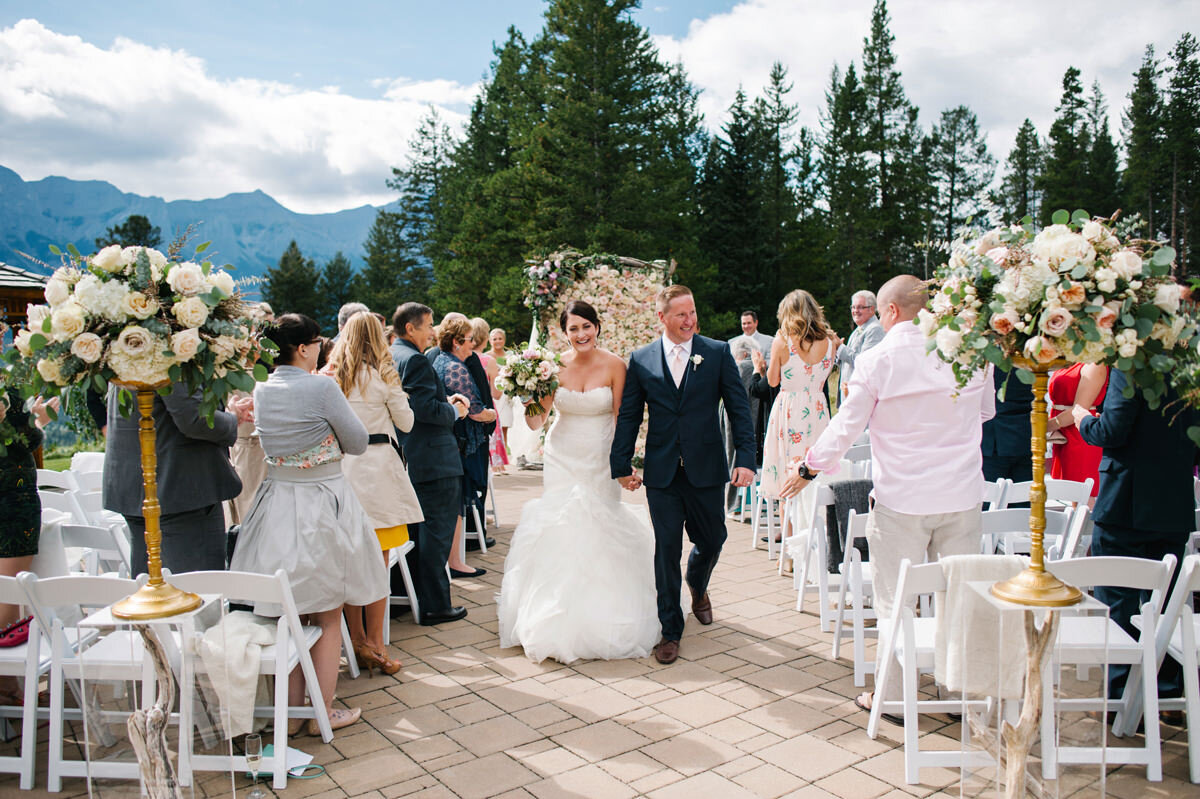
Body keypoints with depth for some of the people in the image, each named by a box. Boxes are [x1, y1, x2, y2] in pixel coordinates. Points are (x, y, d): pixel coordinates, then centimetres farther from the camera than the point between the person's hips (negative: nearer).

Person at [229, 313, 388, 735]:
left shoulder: (261, 390, 2)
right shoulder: (321, 387, -17)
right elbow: (358, 442, -9)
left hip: (277, 502, 6)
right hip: (323, 502, -6)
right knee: (328, 617, 9)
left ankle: (291, 711, 25)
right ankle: (323, 712, 16)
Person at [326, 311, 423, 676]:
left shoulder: (330, 376, 4)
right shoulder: (383, 375, -4)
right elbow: (406, 423, 4)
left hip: (340, 467, 3)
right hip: (376, 465, -3)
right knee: (378, 563, 4)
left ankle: (357, 642, 18)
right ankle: (375, 644, 8)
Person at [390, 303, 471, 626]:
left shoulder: (388, 357, 13)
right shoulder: (415, 360, -18)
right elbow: (426, 409, -25)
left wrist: (445, 400, 10)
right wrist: (455, 411, -9)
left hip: (406, 459, 10)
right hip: (432, 460, -10)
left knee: (420, 528, 20)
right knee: (437, 529, -2)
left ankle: (416, 595, 31)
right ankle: (434, 605, 4)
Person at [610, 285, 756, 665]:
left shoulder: (718, 353, 0)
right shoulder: (641, 360, 3)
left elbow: (739, 408, 0)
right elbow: (628, 417, 7)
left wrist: (745, 457, -9)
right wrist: (621, 466, 5)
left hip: (706, 469, 0)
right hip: (662, 473, 0)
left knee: (711, 540, 13)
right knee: (666, 551, 3)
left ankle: (697, 586, 48)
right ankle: (670, 630, 18)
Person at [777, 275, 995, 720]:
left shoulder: (876, 361, -11)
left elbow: (846, 428, -6)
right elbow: (986, 411, 15)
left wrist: (808, 468, 8)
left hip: (901, 498, -3)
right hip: (962, 495, 4)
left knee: (896, 602, 8)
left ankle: (891, 695, 19)